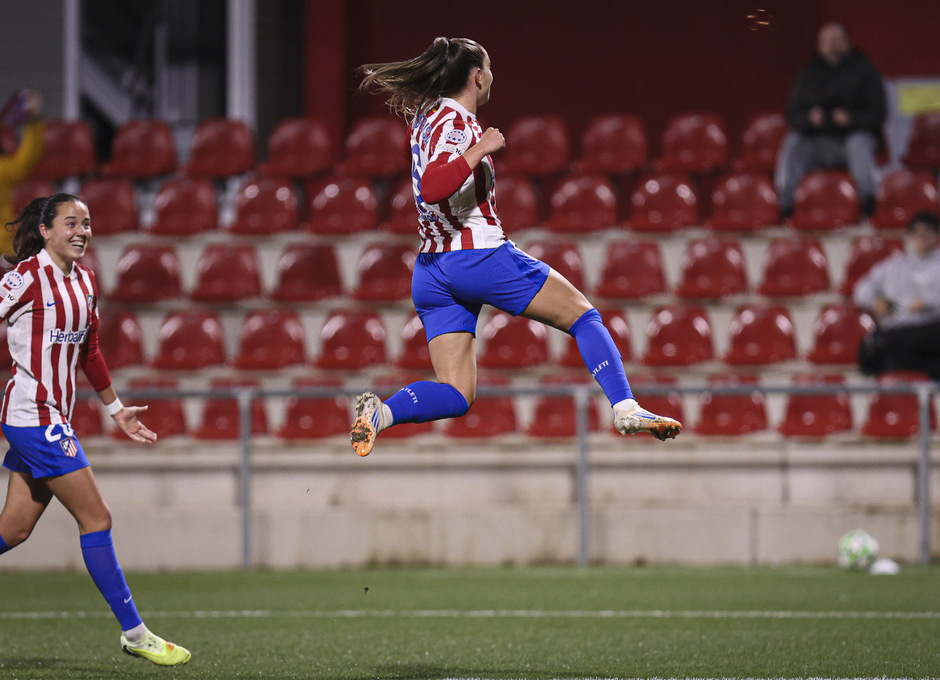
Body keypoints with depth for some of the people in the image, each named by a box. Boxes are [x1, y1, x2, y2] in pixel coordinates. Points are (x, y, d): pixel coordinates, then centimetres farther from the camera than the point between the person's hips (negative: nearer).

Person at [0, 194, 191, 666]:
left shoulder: (84, 280, 12)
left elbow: (89, 351, 23)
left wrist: (116, 409, 26)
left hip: (53, 419, 8)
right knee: (95, 517, -8)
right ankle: (133, 633, -4)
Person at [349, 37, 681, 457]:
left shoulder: (426, 114, 12)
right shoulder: (454, 122, -13)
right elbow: (432, 189, -29)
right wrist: (480, 149, -26)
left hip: (430, 274, 8)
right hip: (481, 257, -8)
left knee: (455, 396, 3)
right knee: (584, 317, 8)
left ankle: (382, 412, -23)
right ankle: (626, 409, -3)